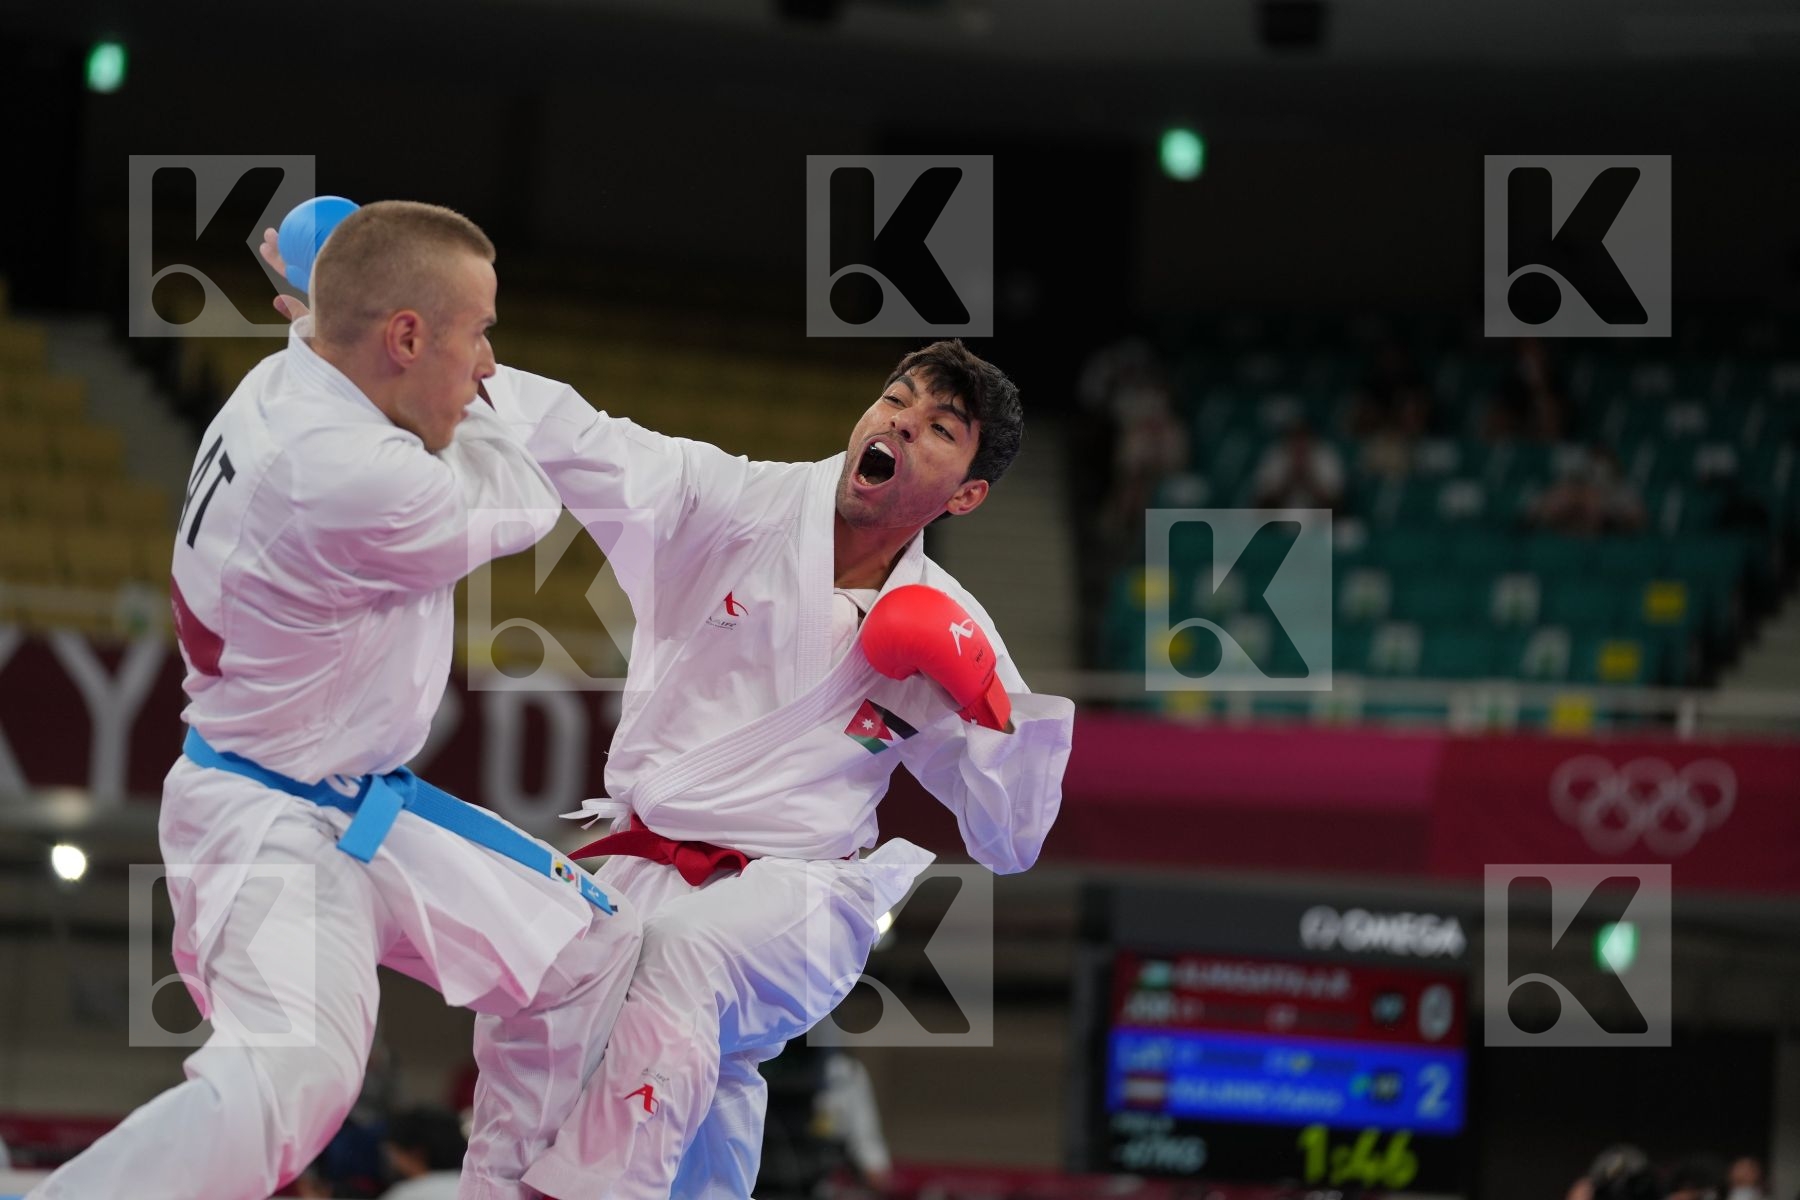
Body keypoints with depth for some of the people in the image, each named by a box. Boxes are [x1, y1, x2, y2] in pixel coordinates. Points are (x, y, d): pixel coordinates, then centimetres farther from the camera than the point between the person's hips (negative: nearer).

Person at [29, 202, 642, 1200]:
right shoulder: (359, 483, -30)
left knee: (586, 957, 17)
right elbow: (526, 507, -11)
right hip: (266, 827, -10)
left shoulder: (281, 383, -3)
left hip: (365, 811, 10)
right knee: (291, 1077, -31)